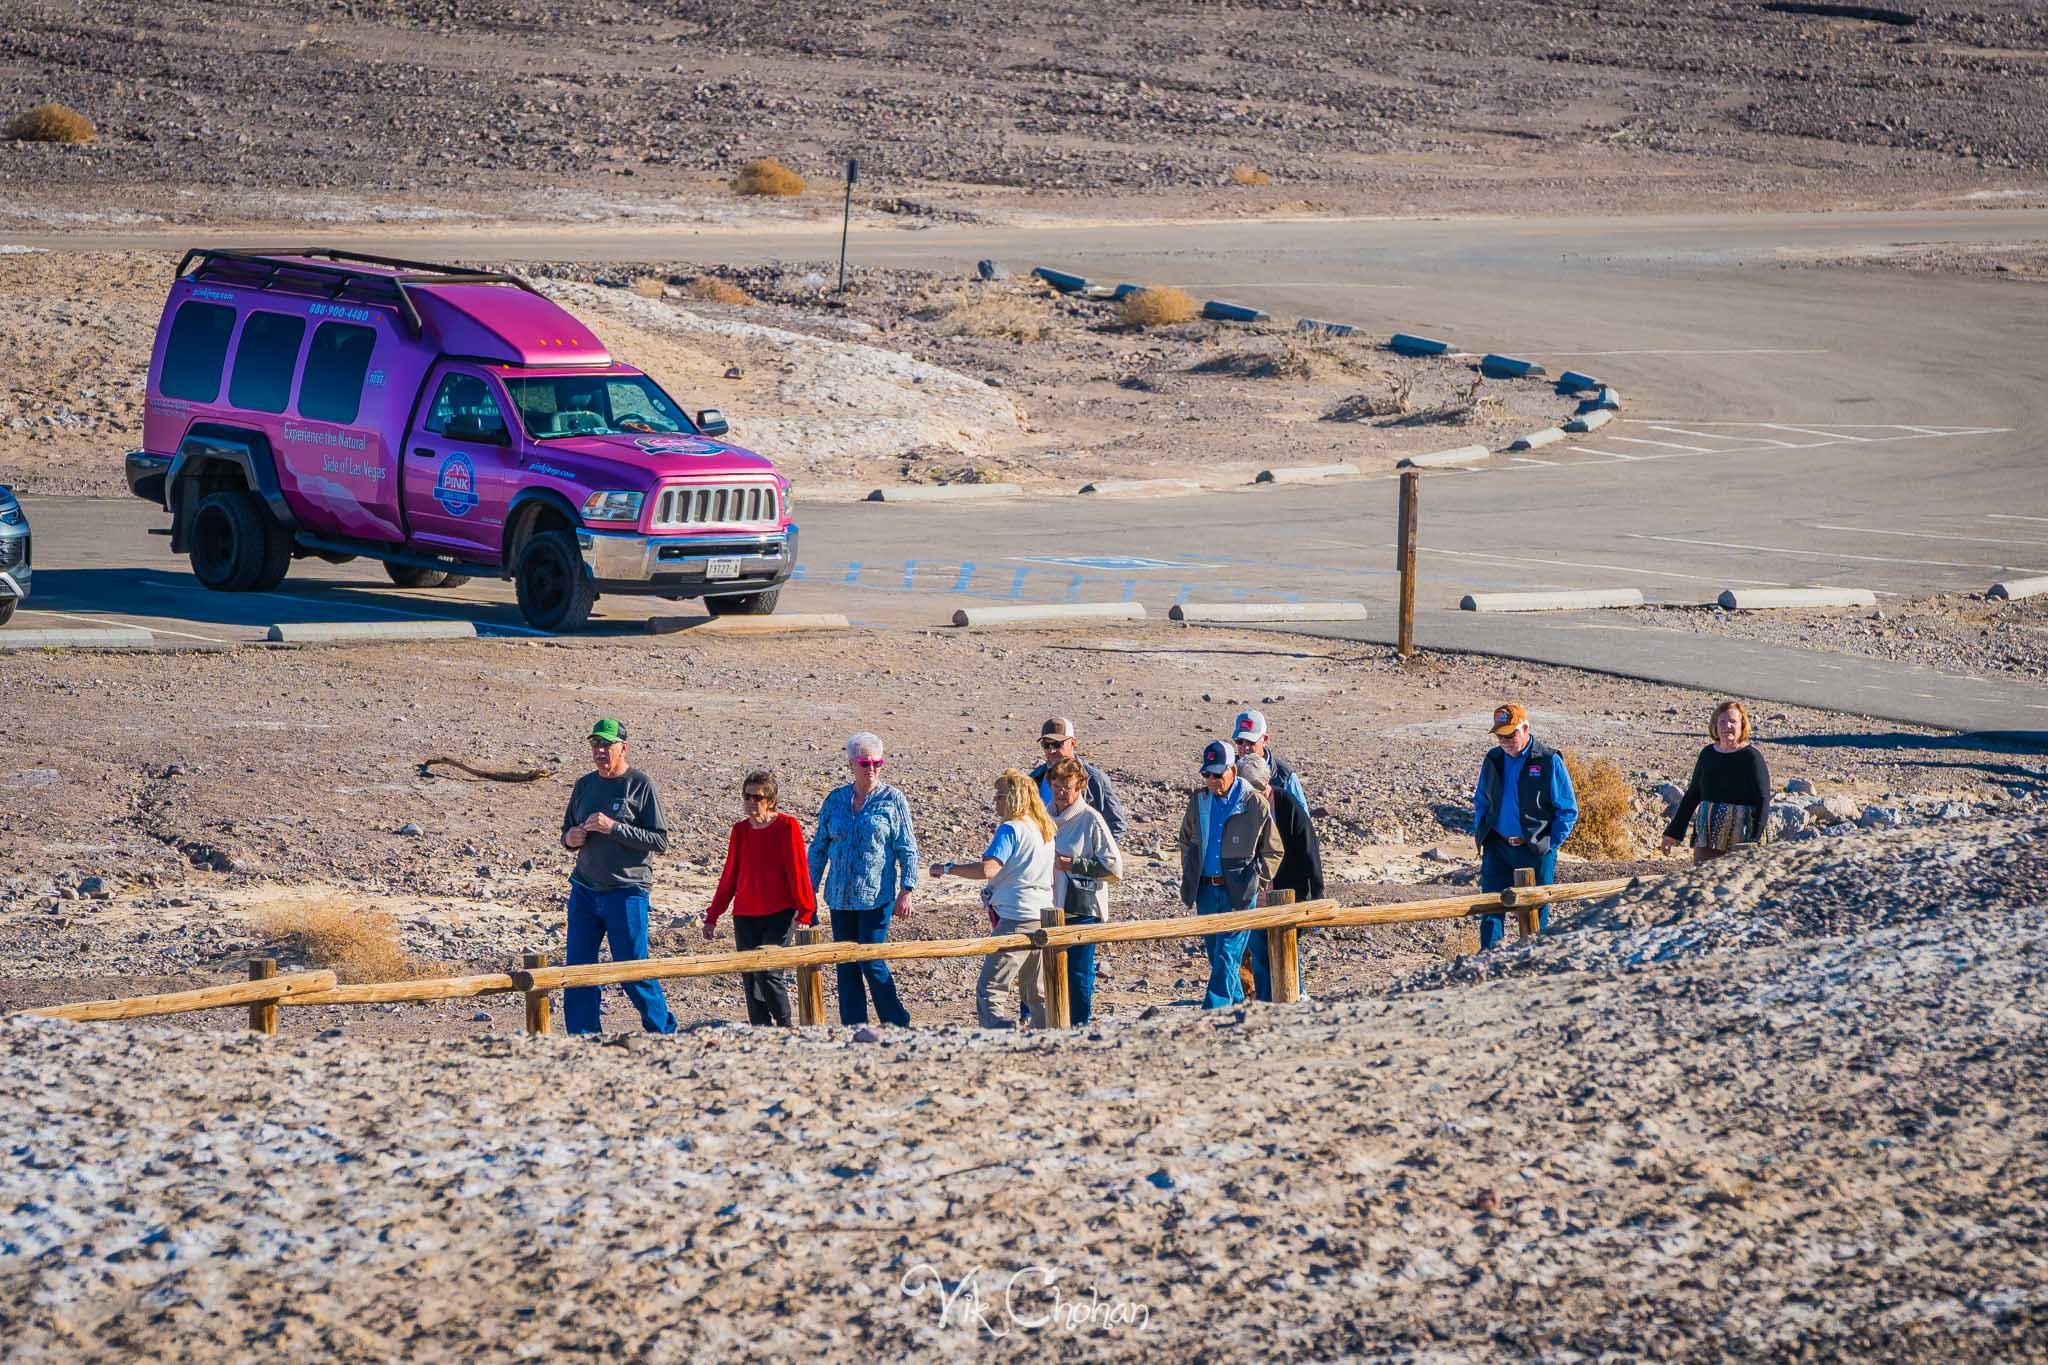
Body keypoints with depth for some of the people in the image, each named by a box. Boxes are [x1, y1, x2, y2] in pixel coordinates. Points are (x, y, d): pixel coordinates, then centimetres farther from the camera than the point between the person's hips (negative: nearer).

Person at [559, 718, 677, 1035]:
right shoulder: (584, 785, 12)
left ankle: (663, 1032, 14)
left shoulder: (641, 785, -5)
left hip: (626, 892, -5)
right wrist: (570, 838, -2)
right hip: (584, 889, 5)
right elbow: (568, 830, 22)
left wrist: (613, 828, -19)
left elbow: (660, 841, -11)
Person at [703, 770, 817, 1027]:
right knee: (749, 978, 2)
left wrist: (803, 910, -10)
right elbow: (729, 876, 16)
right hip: (745, 916, 5)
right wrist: (712, 916, 17)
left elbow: (798, 870, -4)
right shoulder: (740, 830, 10)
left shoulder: (787, 826, -3)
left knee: (768, 973, -14)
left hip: (778, 914, -5)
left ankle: (785, 1027, 2)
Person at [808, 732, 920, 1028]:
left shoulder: (893, 800, -2)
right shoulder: (835, 800, 9)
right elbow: (819, 847, 14)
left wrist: (906, 891, -9)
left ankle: (898, 1026, 5)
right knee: (846, 966, 5)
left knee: (872, 962, -9)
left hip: (877, 896, -5)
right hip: (840, 897, 5)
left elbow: (908, 849, -2)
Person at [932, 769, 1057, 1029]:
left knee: (988, 993, -10)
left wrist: (947, 868, -15)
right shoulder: (1045, 829, 14)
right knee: (1037, 994, 17)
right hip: (1043, 915, 9)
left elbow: (988, 869, -24)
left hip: (1017, 918, -9)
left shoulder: (1010, 829, -11)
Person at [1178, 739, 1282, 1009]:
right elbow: (1186, 841, 20)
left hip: (1239, 893, -5)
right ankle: (1237, 1006, 26)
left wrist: (1256, 884, -5)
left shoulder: (1255, 804, -6)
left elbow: (1272, 852, 2)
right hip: (1206, 891, 5)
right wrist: (1188, 881, 14)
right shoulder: (1199, 800, 6)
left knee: (1226, 957, -12)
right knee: (1216, 956, 12)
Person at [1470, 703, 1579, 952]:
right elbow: (1481, 802, 20)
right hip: (1497, 849, 3)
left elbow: (1568, 810, -3)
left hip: (1535, 852, -3)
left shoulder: (1549, 762, -6)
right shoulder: (1493, 760, 7)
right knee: (1491, 908, -5)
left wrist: (1549, 845, -8)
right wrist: (1479, 834, 7)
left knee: (1535, 912, 5)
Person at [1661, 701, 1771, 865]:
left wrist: (1756, 839, -19)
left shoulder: (1751, 757, -5)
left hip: (1740, 840, -5)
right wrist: (1673, 832, 19)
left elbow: (1762, 800, -9)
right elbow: (1692, 795, 18)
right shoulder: (1707, 754, 10)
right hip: (1706, 839, 5)